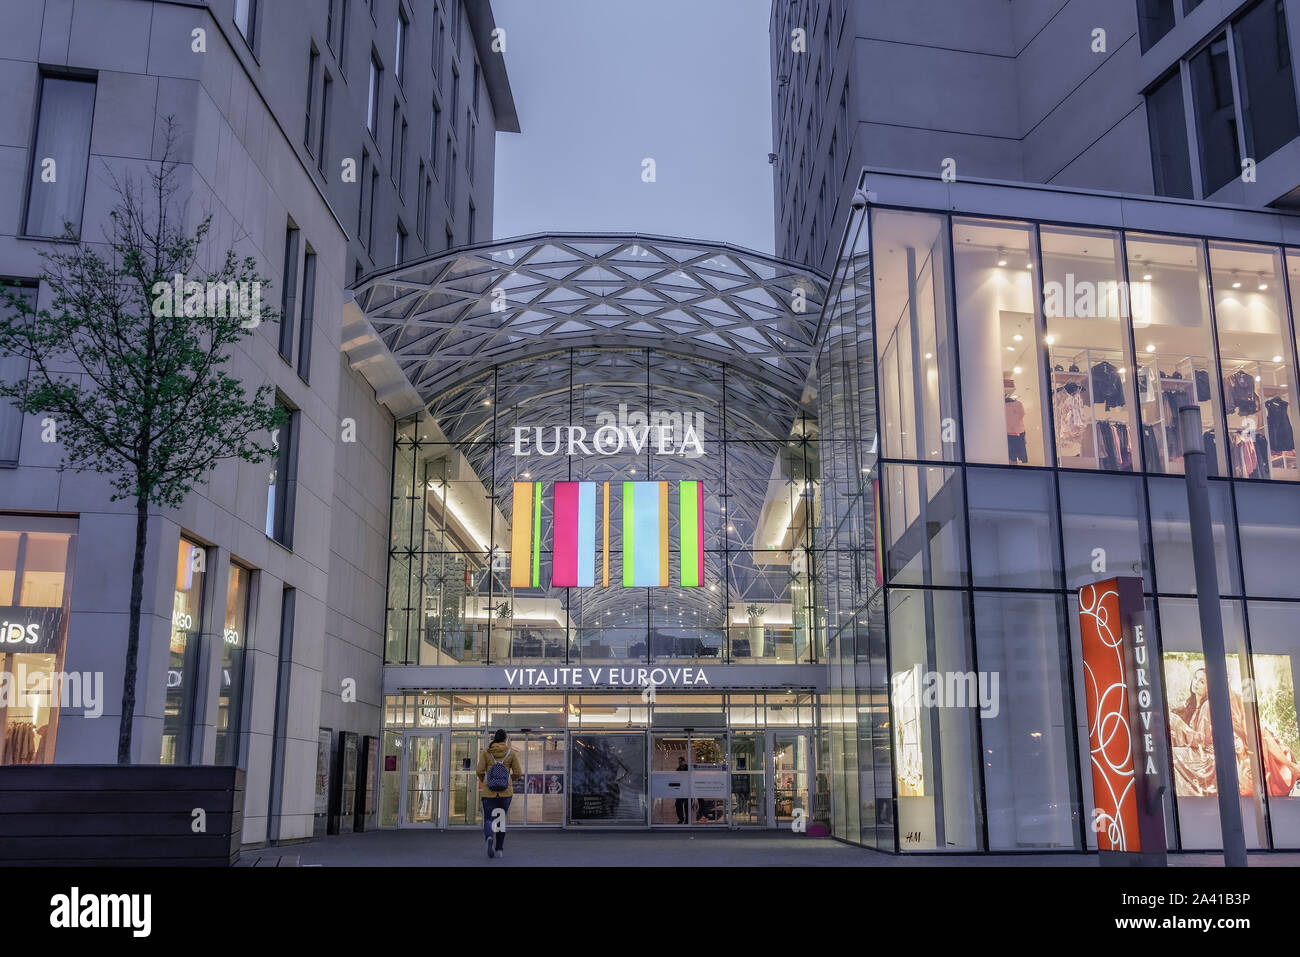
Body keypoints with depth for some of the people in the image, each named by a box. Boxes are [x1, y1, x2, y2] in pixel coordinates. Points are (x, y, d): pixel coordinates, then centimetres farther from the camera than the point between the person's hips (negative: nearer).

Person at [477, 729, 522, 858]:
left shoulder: (486, 752, -1)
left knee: (488, 820, 6)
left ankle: (489, 839, -24)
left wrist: (483, 781, 16)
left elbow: (480, 771, -5)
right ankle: (499, 849, 13)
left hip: (489, 791, -1)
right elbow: (518, 773, 1)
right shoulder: (510, 753, 1)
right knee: (501, 819, 17)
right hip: (505, 791, 1)